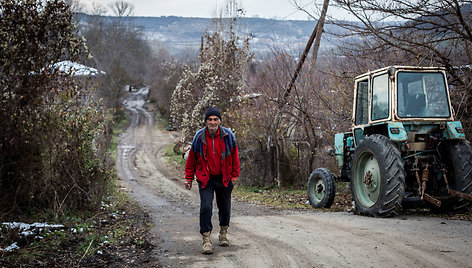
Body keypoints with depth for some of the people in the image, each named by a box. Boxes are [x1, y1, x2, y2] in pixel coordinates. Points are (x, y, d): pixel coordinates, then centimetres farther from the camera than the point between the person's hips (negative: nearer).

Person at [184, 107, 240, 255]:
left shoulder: (228, 136, -6)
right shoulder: (199, 137, -7)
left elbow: (234, 157, 3)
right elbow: (191, 159, 3)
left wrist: (234, 176, 2)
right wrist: (189, 178, 4)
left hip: (224, 179, 1)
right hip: (205, 179, -1)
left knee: (225, 208, 12)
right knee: (206, 207, -13)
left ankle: (223, 233, 35)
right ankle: (206, 239, -6)